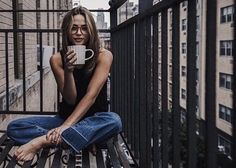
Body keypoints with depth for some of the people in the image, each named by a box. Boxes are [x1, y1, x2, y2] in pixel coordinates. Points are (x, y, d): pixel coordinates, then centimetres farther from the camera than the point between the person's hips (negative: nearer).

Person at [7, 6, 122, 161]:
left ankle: (44, 141, -35)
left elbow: (91, 95, -19)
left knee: (114, 121, -38)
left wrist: (66, 126, -29)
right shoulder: (57, 59, -5)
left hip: (94, 120, -2)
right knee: (14, 128, -16)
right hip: (66, 117, 2)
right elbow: (70, 99, -8)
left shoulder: (103, 56, -11)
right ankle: (84, 140, -28)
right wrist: (68, 71, -27)